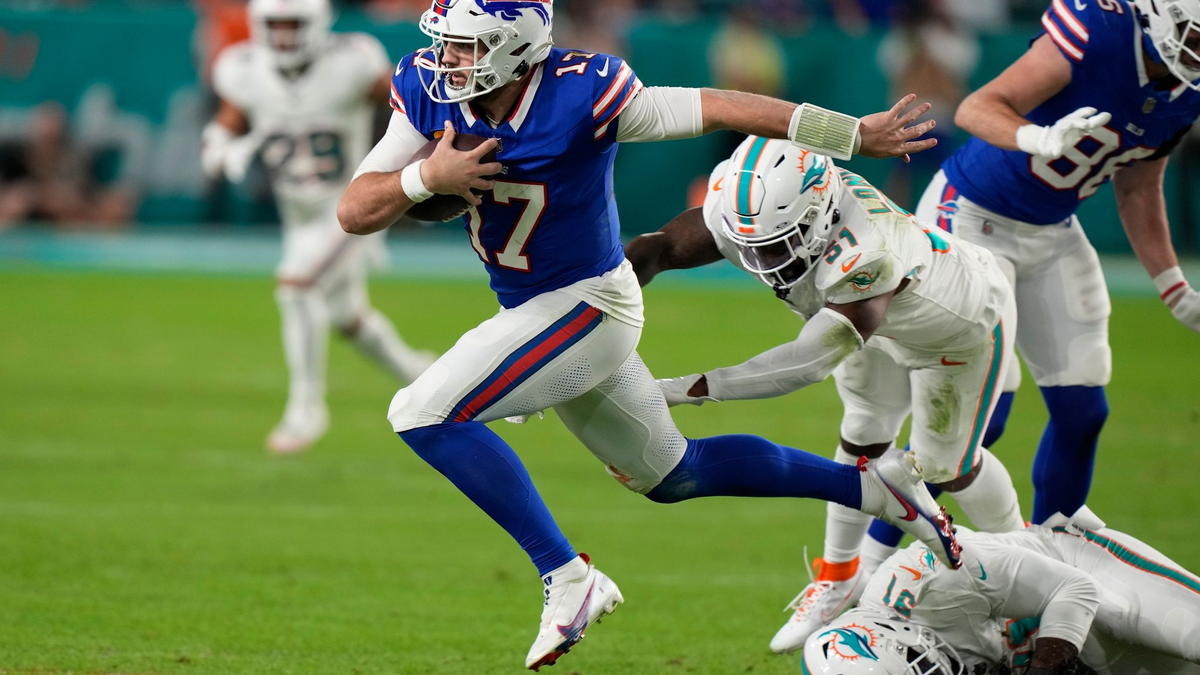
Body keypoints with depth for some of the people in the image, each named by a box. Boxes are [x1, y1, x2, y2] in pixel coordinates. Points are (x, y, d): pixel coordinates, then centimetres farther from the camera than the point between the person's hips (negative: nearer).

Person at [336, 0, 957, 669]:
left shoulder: (581, 94, -26)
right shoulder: (427, 92, -10)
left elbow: (719, 107, -17)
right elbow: (355, 212, -9)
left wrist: (855, 134, -10)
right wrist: (427, 177, -30)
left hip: (587, 306, -8)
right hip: (533, 311, 8)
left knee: (424, 414, -19)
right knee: (670, 473, 22)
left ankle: (567, 580, -14)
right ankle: (870, 485, 35)